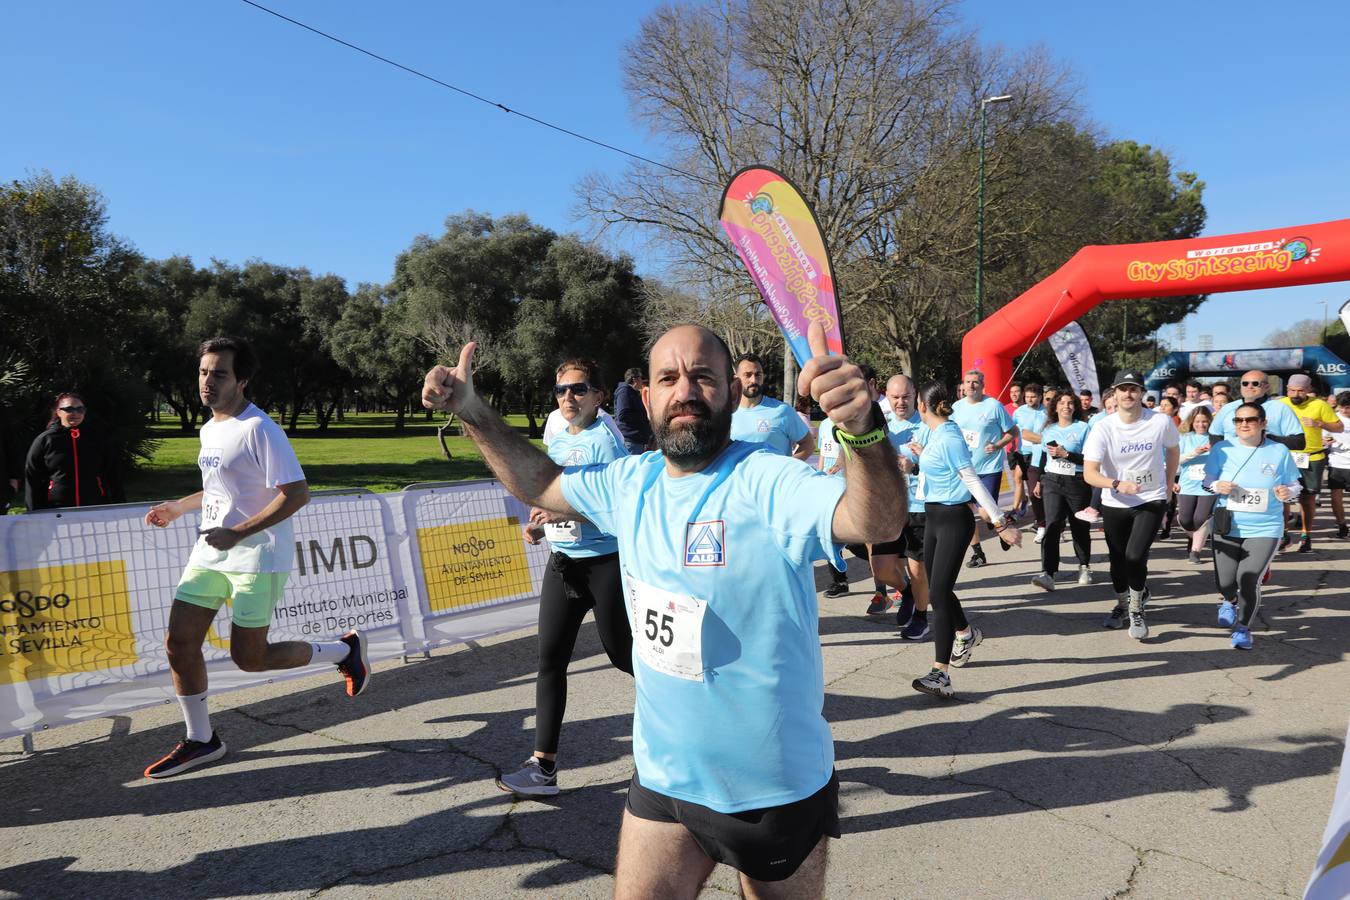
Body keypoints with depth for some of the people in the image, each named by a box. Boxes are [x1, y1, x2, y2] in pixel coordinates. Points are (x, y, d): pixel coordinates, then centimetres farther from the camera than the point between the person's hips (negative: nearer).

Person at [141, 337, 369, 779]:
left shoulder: (259, 429, -17)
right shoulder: (210, 429, 12)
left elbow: (297, 493, -23)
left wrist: (237, 534, -26)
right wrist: (179, 507, 23)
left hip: (257, 556, -8)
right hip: (210, 552, 8)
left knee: (249, 658, -4)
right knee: (179, 641, 3)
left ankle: (345, 649, 17)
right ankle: (200, 739, 20)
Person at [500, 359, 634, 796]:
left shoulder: (604, 437, -11)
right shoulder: (557, 442, 12)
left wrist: (565, 510, -27)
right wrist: (537, 524, 2)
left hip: (607, 561, -7)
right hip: (563, 561, 7)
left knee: (621, 653, 7)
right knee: (550, 659, 4)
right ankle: (543, 765, 12)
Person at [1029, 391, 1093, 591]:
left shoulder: (1083, 428, -2)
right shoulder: (1049, 429, 12)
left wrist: (1065, 454, -17)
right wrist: (1039, 481, 20)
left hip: (1077, 482, -2)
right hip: (1052, 481, 2)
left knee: (1080, 527, 9)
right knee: (1052, 524, -12)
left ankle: (1084, 567, 31)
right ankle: (1048, 573, -19)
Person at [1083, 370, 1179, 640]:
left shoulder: (1161, 422, -12)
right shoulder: (1103, 429, -15)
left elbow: (1172, 450, 10)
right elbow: (1089, 473, -20)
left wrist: (1169, 487, 13)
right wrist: (1117, 484, -37)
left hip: (1152, 500, -1)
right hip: (1114, 504, 1)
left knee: (1135, 556, -17)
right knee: (1118, 560, 14)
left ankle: (1136, 609, 9)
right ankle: (1122, 603, 42)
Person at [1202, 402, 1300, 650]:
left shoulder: (1280, 451, -3)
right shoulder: (1222, 449, -2)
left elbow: (1294, 486, 5)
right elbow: (1207, 480, 6)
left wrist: (1288, 492, -17)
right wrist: (1217, 486, -16)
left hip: (1265, 529, -1)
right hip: (1227, 527, 1)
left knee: (1249, 580, -13)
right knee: (1224, 582, 2)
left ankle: (1243, 628, 13)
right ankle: (1230, 602, 42)